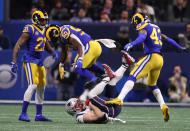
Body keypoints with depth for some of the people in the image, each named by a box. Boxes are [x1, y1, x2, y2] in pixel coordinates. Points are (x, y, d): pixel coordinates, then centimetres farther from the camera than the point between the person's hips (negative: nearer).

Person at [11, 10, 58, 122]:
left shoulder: (43, 31, 13)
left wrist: (53, 52, 7)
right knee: (33, 85, -19)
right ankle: (23, 114, -18)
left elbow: (46, 45, 28)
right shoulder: (30, 30, -12)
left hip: (40, 62, 9)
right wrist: (14, 62, -18)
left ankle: (39, 115, 18)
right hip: (30, 61, -9)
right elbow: (18, 45, -13)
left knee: (41, 88, 10)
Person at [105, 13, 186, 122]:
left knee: (133, 77, -17)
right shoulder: (156, 28, 25)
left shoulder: (144, 27, 1)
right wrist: (179, 47, 52)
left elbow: (142, 37, -21)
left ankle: (120, 99, -32)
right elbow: (167, 39, 37)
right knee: (152, 84, 23)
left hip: (151, 56, -8)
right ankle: (163, 106, 11)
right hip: (160, 59, 8)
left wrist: (131, 44, -37)